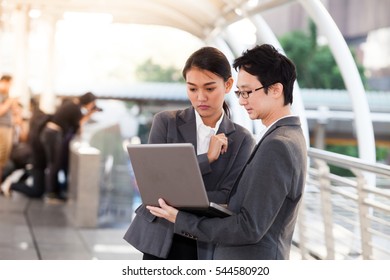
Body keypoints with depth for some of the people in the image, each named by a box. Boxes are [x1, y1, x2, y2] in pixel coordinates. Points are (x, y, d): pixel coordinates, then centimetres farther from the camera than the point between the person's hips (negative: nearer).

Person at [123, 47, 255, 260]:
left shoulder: (242, 140, 2)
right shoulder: (166, 122, 2)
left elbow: (226, 200, -7)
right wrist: (206, 158, -12)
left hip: (207, 248, 0)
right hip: (161, 242, 0)